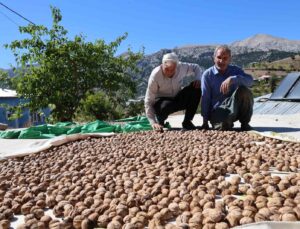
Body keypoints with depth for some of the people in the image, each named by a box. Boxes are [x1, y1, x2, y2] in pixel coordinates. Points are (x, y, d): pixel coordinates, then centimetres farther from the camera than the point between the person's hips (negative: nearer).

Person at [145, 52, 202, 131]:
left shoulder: (181, 67, -17)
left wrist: (198, 79, -17)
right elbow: (148, 102, -25)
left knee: (196, 87, -19)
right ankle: (160, 123, -2)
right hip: (161, 102, -4)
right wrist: (153, 123, -35)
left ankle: (187, 122, -8)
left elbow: (196, 67, 6)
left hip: (177, 99, 4)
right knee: (165, 106, -40)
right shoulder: (155, 75, -27)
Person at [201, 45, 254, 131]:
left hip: (235, 109, 2)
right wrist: (205, 121, -5)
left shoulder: (235, 70, 3)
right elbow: (205, 99, -3)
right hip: (218, 110, -2)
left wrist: (232, 79, -37)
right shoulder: (207, 74, -3)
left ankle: (245, 123, -8)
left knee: (244, 91, -26)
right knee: (222, 127, -33)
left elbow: (250, 80, -18)